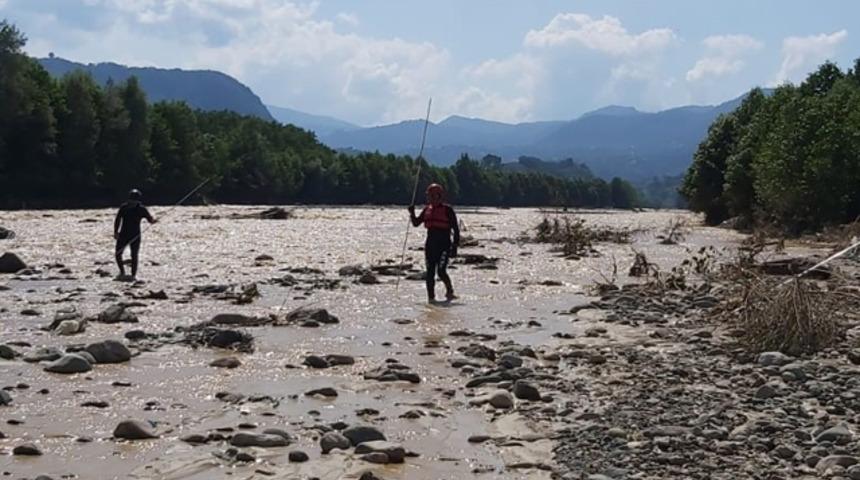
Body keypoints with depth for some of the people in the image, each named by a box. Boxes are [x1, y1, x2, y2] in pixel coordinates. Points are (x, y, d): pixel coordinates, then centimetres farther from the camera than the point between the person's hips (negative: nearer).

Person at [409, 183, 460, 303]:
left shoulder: (447, 210, -5)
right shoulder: (427, 210, 12)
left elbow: (456, 229, -5)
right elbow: (416, 223, 17)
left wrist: (455, 246, -10)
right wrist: (412, 213, -2)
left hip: (444, 245, -6)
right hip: (430, 245, 6)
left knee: (441, 271, -16)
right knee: (430, 272, 4)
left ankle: (450, 291, 8)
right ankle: (431, 297, 11)